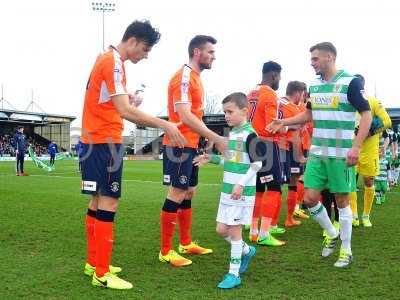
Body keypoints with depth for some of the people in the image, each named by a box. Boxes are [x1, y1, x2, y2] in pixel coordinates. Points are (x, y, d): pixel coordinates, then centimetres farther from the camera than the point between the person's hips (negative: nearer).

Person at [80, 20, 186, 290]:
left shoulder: (108, 60, 16)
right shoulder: (113, 63, -15)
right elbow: (125, 110, -26)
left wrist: (128, 99, 9)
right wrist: (165, 125, -26)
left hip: (97, 140, 10)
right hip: (105, 141, -10)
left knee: (99, 201, 14)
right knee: (108, 203, -7)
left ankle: (94, 263, 24)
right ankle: (102, 274, -1)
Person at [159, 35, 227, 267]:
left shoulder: (196, 78, 16)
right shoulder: (183, 77, -14)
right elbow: (185, 116, -24)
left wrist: (210, 139, 15)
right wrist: (216, 138, -25)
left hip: (191, 145, 10)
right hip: (179, 145, -10)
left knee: (189, 193, 15)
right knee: (177, 194, -6)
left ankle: (186, 243, 27)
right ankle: (166, 251, 3)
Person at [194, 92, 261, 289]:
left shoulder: (249, 134, -12)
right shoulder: (231, 133, 13)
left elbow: (257, 164, -16)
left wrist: (241, 184, -22)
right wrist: (211, 158, 11)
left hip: (243, 191, -8)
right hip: (227, 190, 8)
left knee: (234, 229, -2)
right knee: (221, 229, 12)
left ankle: (234, 274, 9)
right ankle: (247, 251, 35)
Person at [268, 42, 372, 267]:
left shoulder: (350, 82, -10)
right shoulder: (314, 85, 9)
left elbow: (366, 114, -11)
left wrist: (356, 147, -19)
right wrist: (284, 122, 11)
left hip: (341, 154, -6)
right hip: (317, 153, 6)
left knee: (342, 200, 3)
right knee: (310, 198, 3)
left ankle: (346, 250, 20)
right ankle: (332, 234, 28)